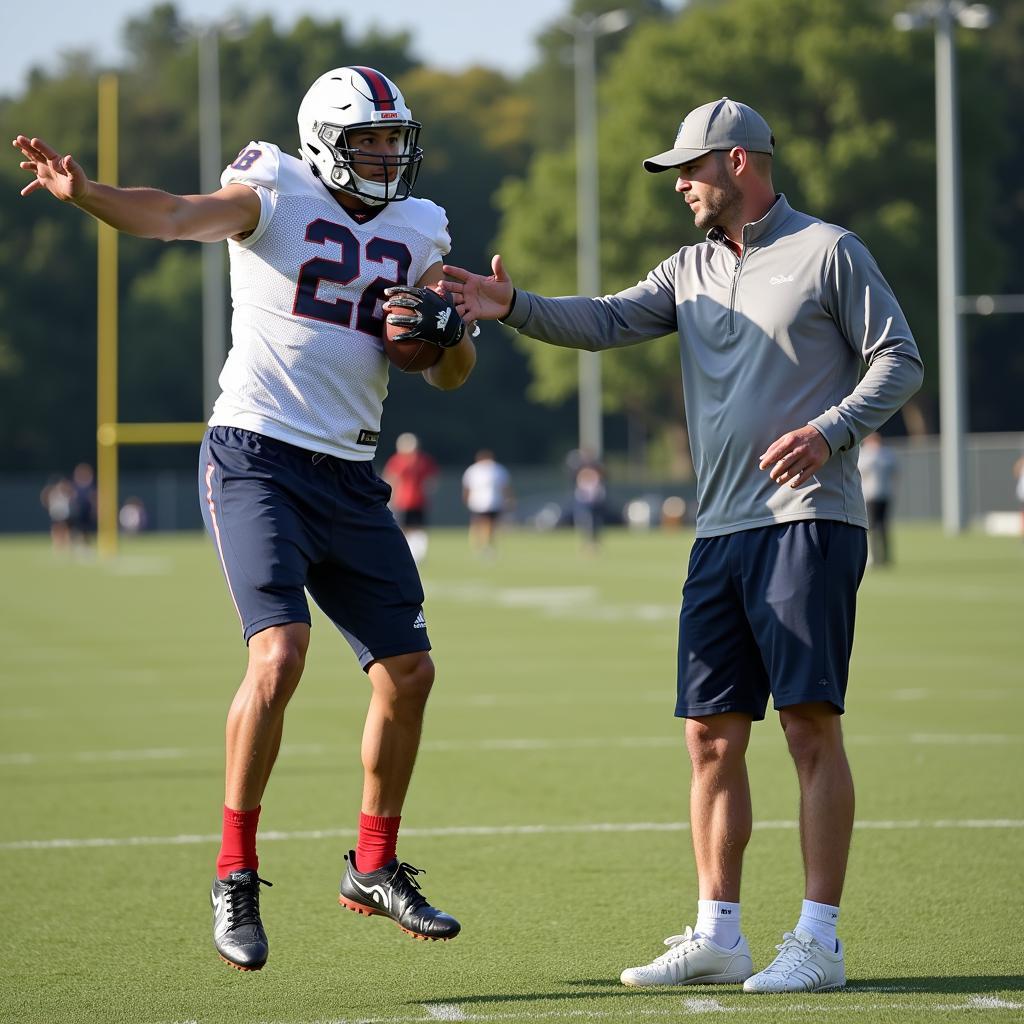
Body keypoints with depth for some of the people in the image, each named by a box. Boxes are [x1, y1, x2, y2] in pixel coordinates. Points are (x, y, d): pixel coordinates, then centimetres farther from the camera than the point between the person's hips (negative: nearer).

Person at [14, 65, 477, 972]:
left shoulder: (419, 231, 11)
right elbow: (176, 216, -24)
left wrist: (444, 328, -6)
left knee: (409, 672, 8)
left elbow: (453, 376, 17)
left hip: (349, 479, 6)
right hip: (257, 457, -6)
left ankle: (376, 868, 27)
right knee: (281, 651, -22)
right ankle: (236, 877, -10)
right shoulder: (275, 192, -5)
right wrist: (83, 193, -44)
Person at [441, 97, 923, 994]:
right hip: (721, 533, 7)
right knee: (712, 735, 5)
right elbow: (608, 322, 8)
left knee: (812, 723, -9)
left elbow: (899, 362, -2)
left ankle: (820, 940, -6)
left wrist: (829, 431, -16)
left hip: (810, 524, -7)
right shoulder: (694, 269, 18)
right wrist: (513, 307, -8)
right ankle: (717, 935, 11)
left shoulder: (828, 252, 0)